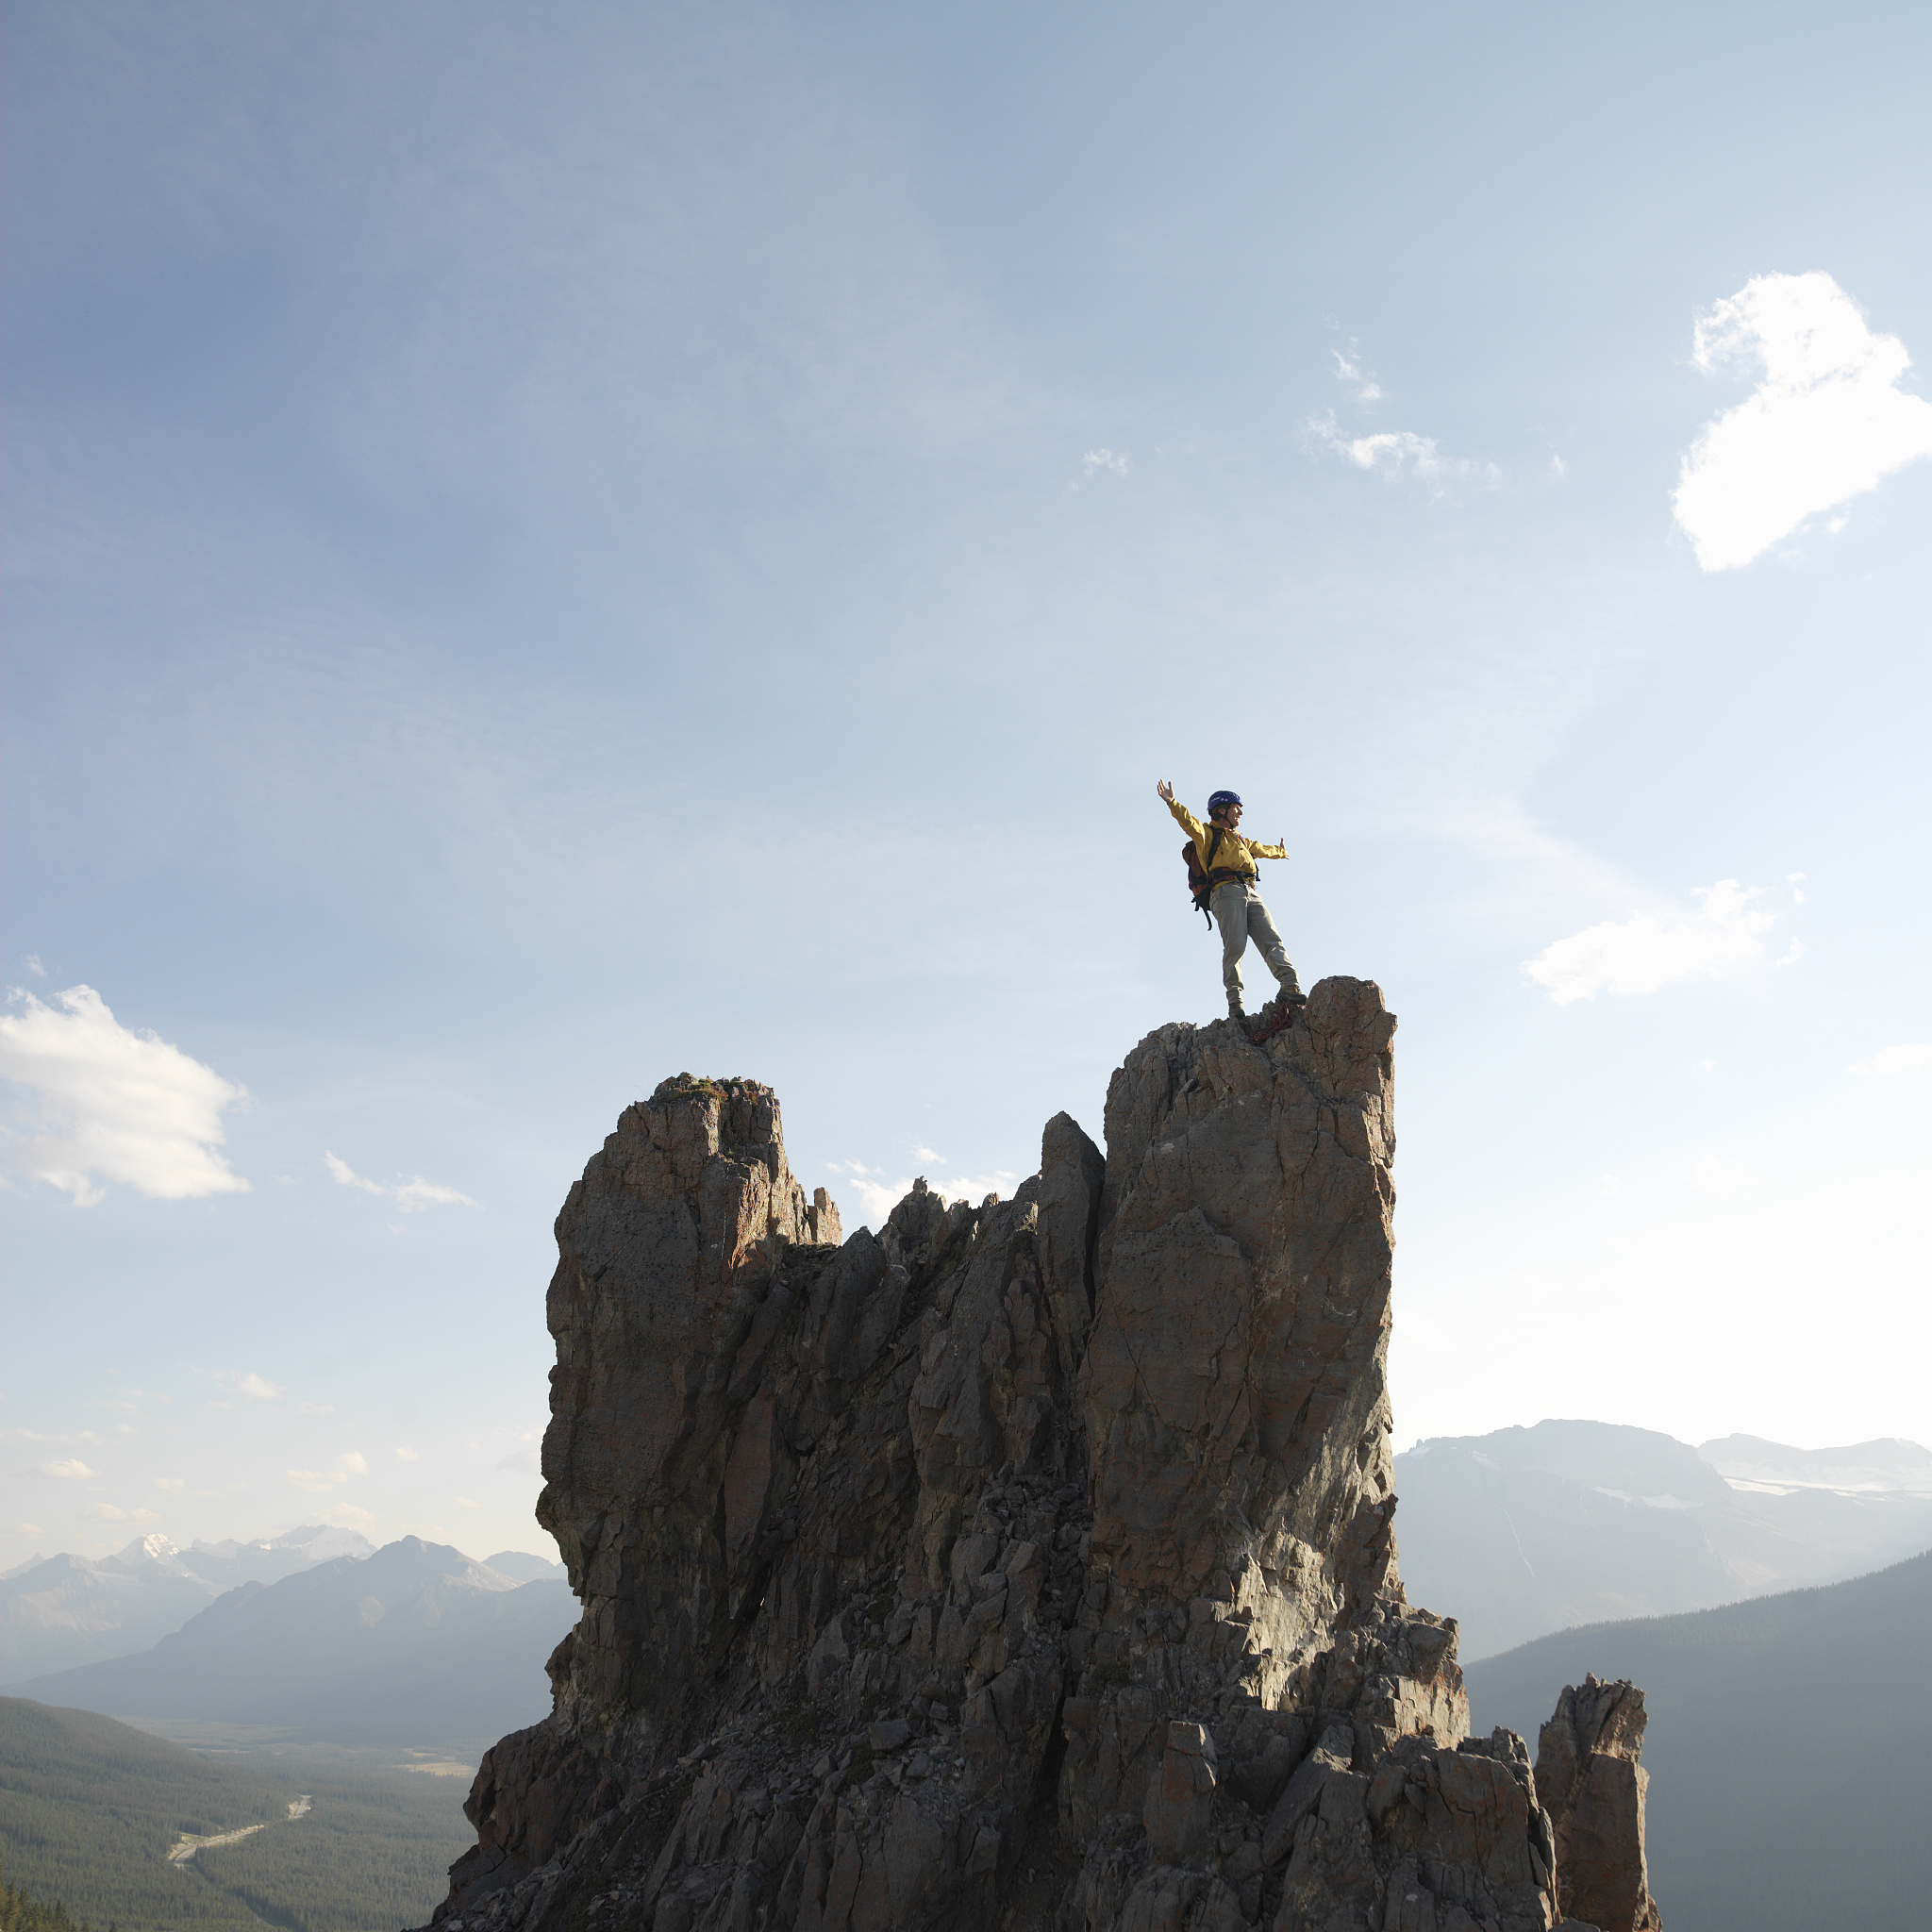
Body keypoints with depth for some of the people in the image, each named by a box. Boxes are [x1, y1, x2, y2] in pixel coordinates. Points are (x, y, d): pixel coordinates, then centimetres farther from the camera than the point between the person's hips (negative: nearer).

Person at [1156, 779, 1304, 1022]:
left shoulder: (1240, 841, 37)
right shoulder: (1207, 834, 14)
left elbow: (1263, 849, 57)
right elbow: (1188, 822, -7)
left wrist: (1281, 852, 75)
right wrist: (1172, 802, -24)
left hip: (1250, 894, 7)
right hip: (1226, 891, -7)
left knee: (1272, 940, -10)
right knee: (1235, 945, -18)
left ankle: (1290, 987, -21)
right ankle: (1235, 1002, -20)